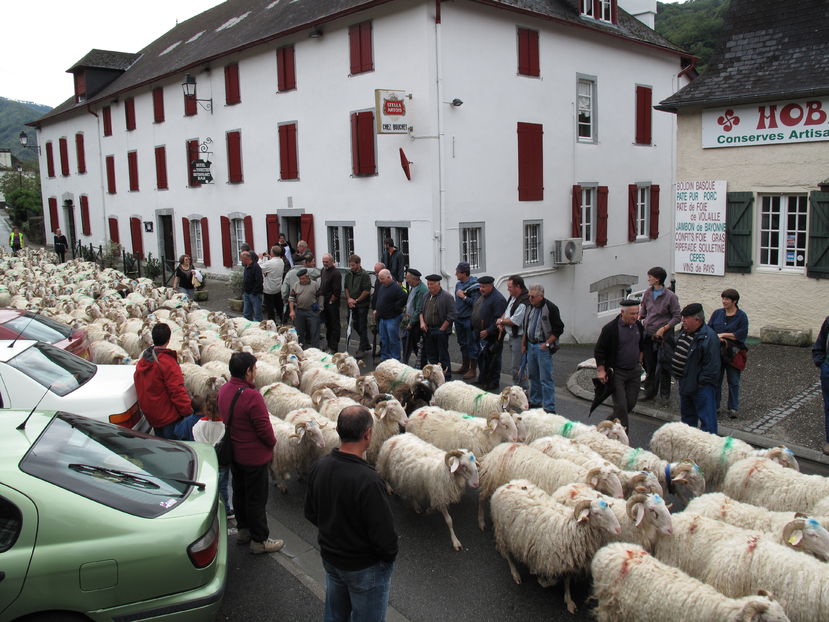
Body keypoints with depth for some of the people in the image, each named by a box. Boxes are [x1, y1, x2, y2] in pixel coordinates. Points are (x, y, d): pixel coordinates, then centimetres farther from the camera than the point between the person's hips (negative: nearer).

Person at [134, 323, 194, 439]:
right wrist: (188, 413, -14)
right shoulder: (168, 362, -20)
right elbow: (178, 391, -21)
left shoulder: (142, 360, 6)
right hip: (170, 418, -8)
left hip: (151, 416, 8)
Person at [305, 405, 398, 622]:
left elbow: (310, 513, 2)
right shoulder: (368, 481, -34)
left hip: (329, 558, 6)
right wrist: (390, 556, -6)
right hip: (365, 568, -6)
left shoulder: (319, 466, -13)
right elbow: (385, 535, -27)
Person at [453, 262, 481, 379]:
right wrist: (455, 314, 15)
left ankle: (473, 370, 6)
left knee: (472, 344, -1)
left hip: (469, 320, -8)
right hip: (459, 319, 8)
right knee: (462, 344, 17)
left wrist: (464, 297, -18)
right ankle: (465, 366, 29)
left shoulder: (474, 285, -14)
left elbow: (476, 303, -20)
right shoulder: (458, 284, 11)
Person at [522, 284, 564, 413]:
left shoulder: (551, 308, -13)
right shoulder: (530, 307, 9)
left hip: (543, 347, -7)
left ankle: (549, 408, -2)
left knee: (546, 379, -6)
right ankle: (535, 401, 28)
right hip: (530, 346, 7)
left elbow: (559, 329, -12)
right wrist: (523, 344, 16)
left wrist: (547, 344, -15)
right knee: (533, 376, 15)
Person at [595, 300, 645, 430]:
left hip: (634, 371, 6)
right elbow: (599, 350, -10)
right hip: (617, 372, -6)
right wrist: (601, 370, -13)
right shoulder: (610, 328, -15)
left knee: (631, 404, 8)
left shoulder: (639, 326, 3)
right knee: (621, 405, -8)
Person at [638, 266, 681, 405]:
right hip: (648, 335, 5)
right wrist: (639, 318, 0)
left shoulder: (670, 296, -9)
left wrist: (663, 328, -14)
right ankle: (650, 392, 25)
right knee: (649, 365, 12)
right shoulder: (647, 293, 7)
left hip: (664, 336, -5)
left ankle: (665, 395, 12)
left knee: (664, 367, 0)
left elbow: (676, 317, -5)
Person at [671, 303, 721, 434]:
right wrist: (675, 373, 15)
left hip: (701, 388, -10)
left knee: (706, 419, -3)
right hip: (685, 384, 10)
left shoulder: (709, 337, -21)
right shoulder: (684, 332, 7)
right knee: (687, 415, 22)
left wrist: (701, 382, -18)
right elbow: (678, 353, 20)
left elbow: (712, 365, -21)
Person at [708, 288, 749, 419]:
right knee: (715, 380, 8)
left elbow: (742, 334, -14)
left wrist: (723, 335, -15)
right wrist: (717, 338, -16)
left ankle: (733, 408, 13)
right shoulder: (717, 313, 6)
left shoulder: (741, 316, -5)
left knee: (733, 382, 4)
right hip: (716, 352, 3)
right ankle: (714, 406, 18)